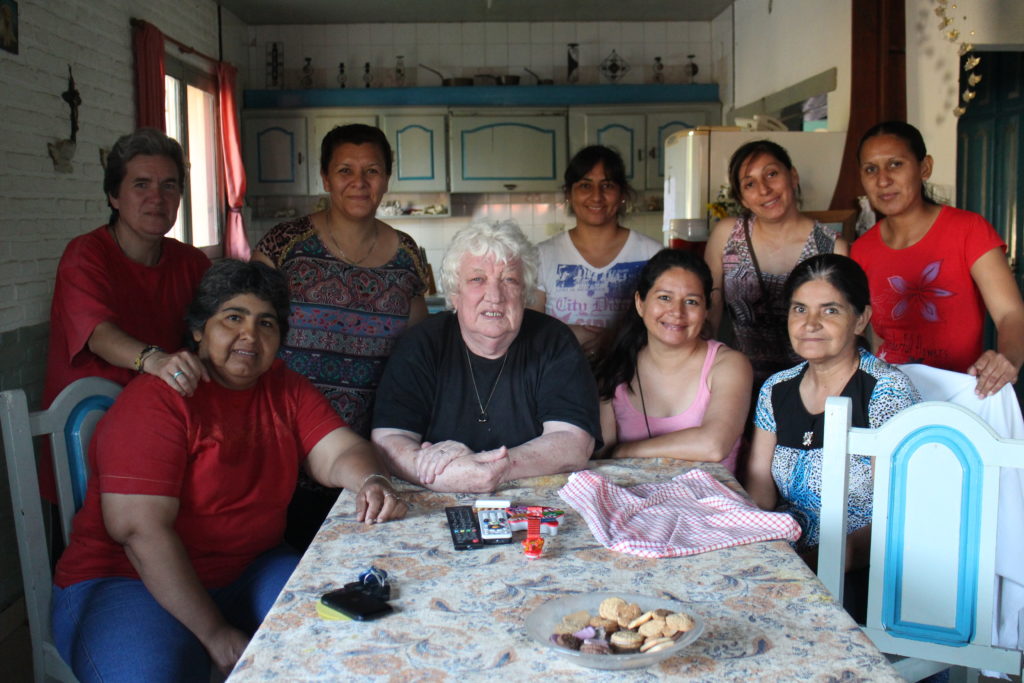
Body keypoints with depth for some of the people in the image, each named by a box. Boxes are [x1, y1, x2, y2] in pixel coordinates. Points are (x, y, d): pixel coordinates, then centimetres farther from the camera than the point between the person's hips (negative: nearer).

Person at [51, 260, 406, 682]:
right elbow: (140, 529, -21)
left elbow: (339, 452, -3)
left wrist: (372, 483, -29)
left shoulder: (285, 390, 6)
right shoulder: (156, 400, -14)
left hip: (246, 574, 6)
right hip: (129, 581, -5)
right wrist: (215, 634, -24)